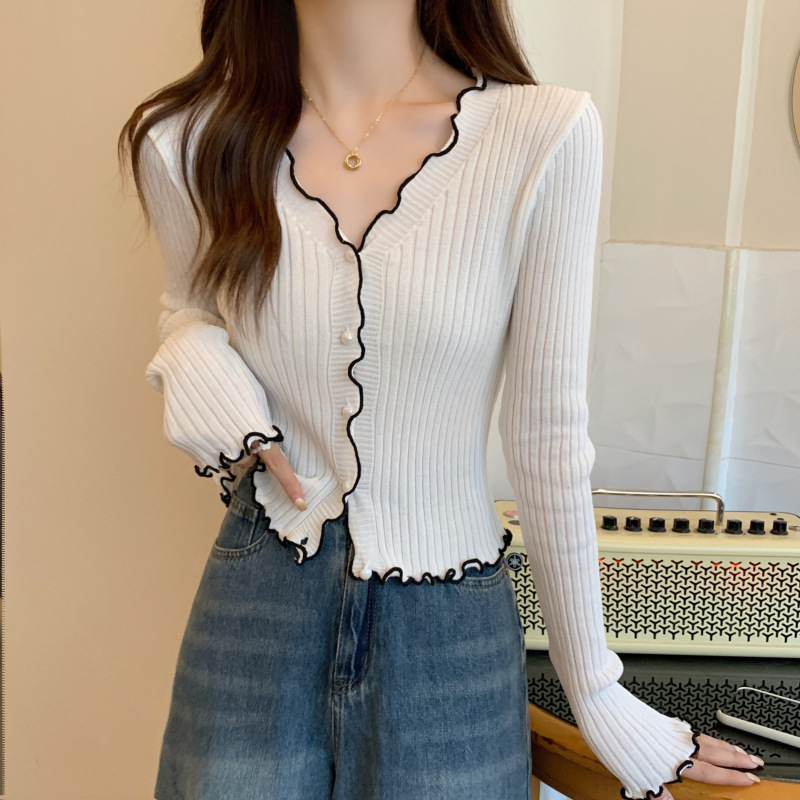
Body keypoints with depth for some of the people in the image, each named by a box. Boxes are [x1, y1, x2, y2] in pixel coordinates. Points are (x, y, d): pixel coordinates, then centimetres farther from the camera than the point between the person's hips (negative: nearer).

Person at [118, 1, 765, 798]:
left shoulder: (547, 135, -16)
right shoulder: (186, 141, -7)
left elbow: (548, 438, -9)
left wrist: (597, 694, -1)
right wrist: (200, 381, -11)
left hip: (452, 637, -1)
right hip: (255, 613, 2)